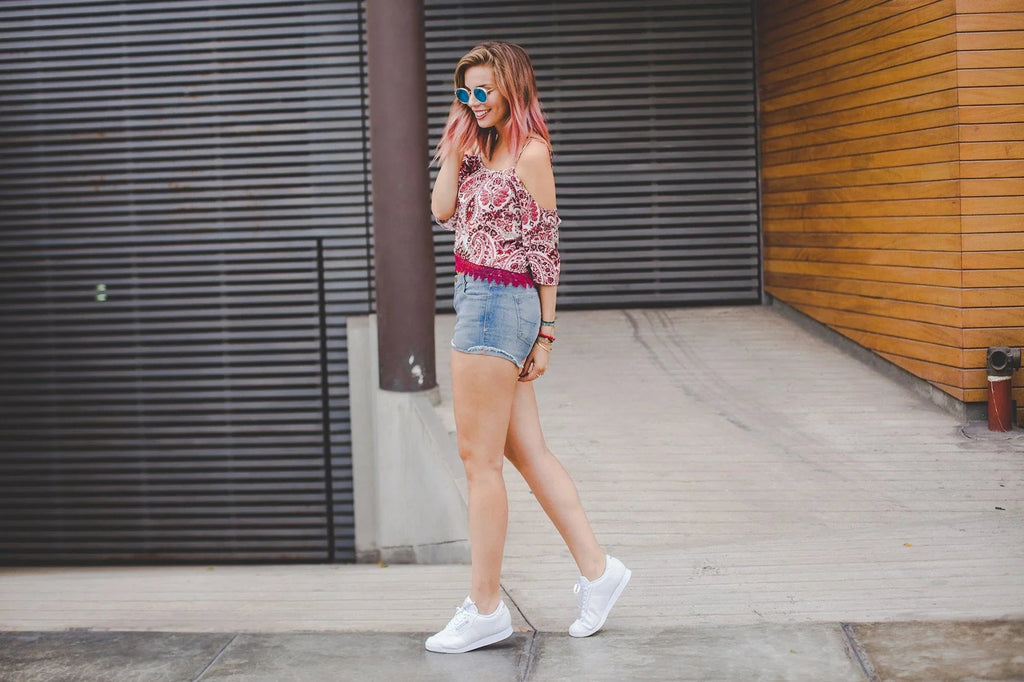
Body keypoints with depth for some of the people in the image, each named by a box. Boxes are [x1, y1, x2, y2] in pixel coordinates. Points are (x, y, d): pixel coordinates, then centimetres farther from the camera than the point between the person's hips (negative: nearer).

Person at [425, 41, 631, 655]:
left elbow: (545, 248, -9)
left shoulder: (531, 151, -8)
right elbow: (443, 210, 8)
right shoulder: (482, 149, 17)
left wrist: (546, 331, -9)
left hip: (499, 304, -9)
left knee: (479, 457, -4)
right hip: (481, 300, 9)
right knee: (525, 449, 10)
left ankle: (486, 608, 4)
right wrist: (456, 142, 5)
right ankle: (597, 569, 17)